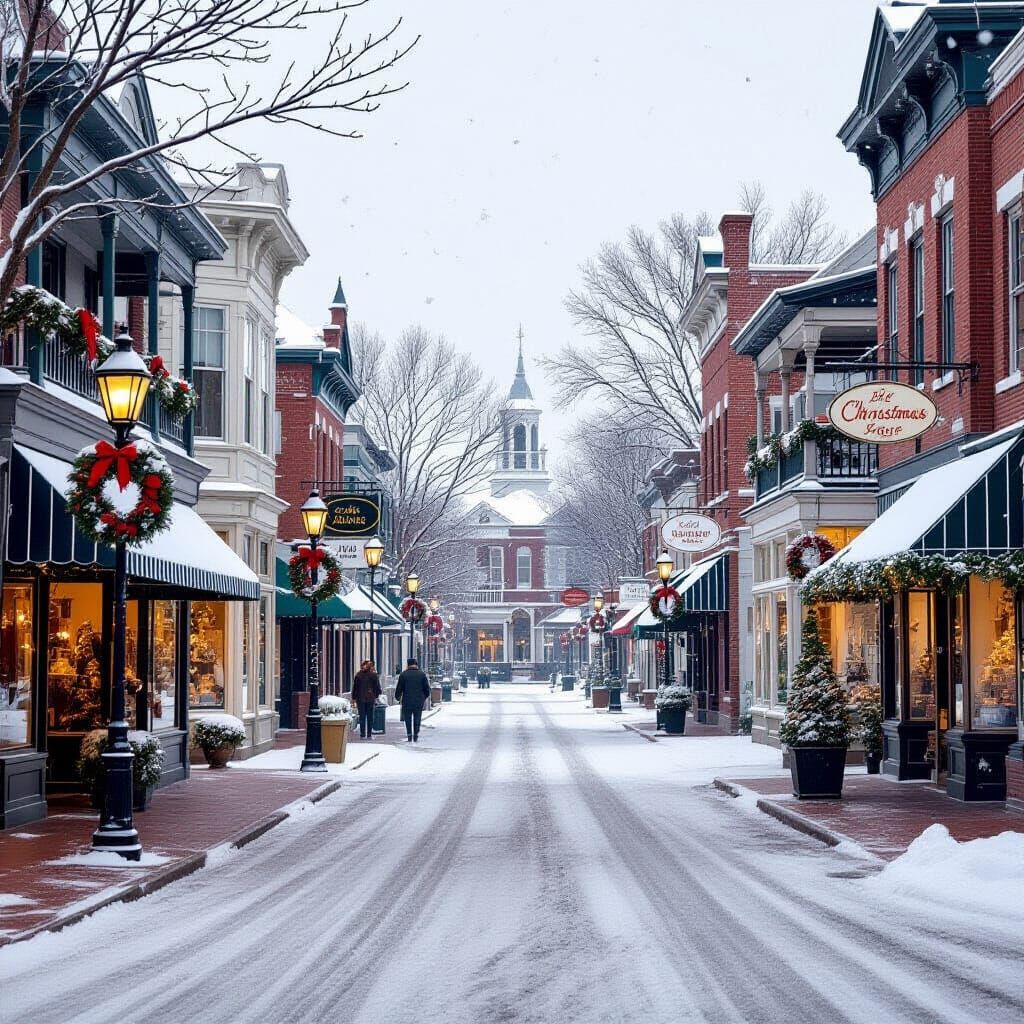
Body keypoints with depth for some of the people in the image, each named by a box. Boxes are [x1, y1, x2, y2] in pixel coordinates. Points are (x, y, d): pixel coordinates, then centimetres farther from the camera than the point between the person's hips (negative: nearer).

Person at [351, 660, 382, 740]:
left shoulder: (358, 675, 2)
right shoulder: (374, 675, -1)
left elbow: (354, 687, 4)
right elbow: (377, 686, 3)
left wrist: (354, 698, 9)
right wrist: (376, 695, 15)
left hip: (360, 699, 1)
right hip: (371, 699, -1)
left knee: (362, 717, 4)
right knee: (370, 717, 5)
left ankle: (362, 735, 2)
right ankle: (369, 735, 3)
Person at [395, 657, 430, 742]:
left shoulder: (403, 675, -3)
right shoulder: (422, 674, 1)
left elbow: (399, 688, 0)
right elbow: (427, 688, 4)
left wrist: (397, 697, 17)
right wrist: (425, 697, 20)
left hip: (407, 701, -1)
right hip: (419, 701, 1)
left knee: (408, 719, 6)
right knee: (417, 719, 9)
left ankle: (409, 737, 1)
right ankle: (416, 737, 7)